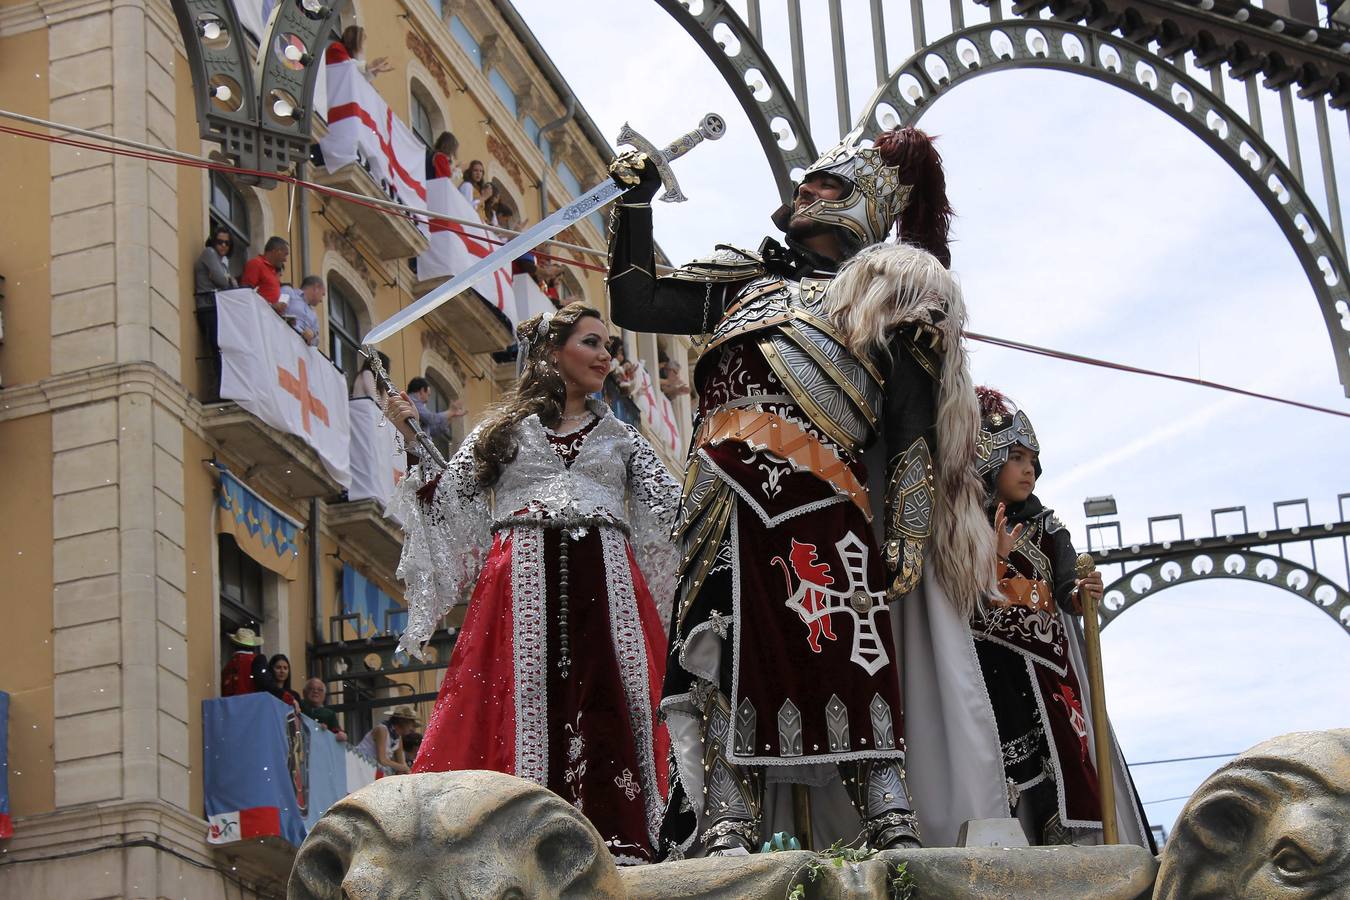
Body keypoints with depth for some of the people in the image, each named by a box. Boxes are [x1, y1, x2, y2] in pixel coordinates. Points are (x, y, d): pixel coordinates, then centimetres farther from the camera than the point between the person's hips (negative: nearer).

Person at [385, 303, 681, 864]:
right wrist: (412, 440, 1)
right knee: (522, 704, -11)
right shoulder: (504, 429, 18)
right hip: (523, 586, -1)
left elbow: (673, 505, 14)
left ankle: (617, 848, -16)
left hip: (604, 587, 1)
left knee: (607, 710, -11)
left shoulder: (619, 436, 23)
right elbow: (449, 502, 10)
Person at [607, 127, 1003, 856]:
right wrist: (634, 205, 20)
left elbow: (914, 425, 10)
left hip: (821, 492, -3)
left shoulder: (893, 289, 20)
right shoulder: (747, 276, 32)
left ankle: (891, 825, -19)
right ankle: (727, 829, -11)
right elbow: (636, 305, 26)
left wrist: (909, 534, -2)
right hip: (727, 491, 3)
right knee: (727, 653, -8)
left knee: (847, 652, -16)